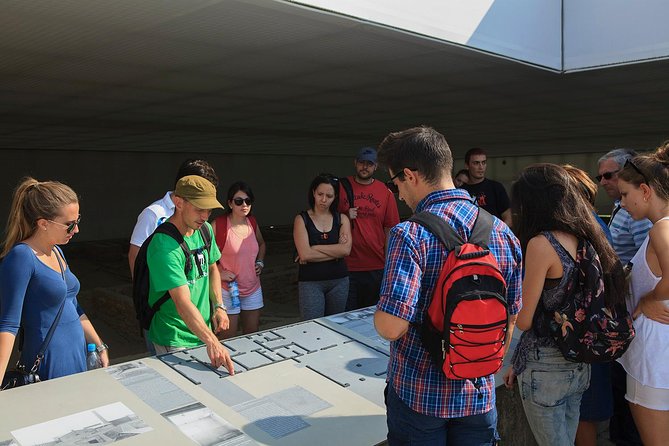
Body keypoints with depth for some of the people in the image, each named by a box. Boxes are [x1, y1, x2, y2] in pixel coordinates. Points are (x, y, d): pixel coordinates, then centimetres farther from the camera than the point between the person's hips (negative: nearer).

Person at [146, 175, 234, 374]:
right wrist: (211, 341, -39)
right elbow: (183, 302, -33)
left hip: (203, 329, 7)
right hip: (175, 341, -7)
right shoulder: (164, 246, -27)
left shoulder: (205, 230, -2)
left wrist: (219, 306, 2)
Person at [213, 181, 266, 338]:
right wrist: (218, 272, -15)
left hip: (253, 289, 5)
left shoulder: (252, 222, 3)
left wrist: (260, 263, 9)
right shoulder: (218, 224, -15)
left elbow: (261, 244, 23)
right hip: (227, 290, -5)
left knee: (253, 335, 16)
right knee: (229, 340, 4)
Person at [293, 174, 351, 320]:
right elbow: (305, 254, -13)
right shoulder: (302, 219, -1)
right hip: (310, 282, -3)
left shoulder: (342, 219, 5)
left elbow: (346, 249, -10)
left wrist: (314, 248, -12)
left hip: (339, 281, 3)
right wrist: (336, 251, -10)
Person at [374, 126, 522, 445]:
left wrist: (380, 315, -5)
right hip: (480, 395, 5)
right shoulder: (503, 232, -2)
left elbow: (391, 326, -28)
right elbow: (510, 319, 7)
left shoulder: (411, 234, -22)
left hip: (417, 394, -5)